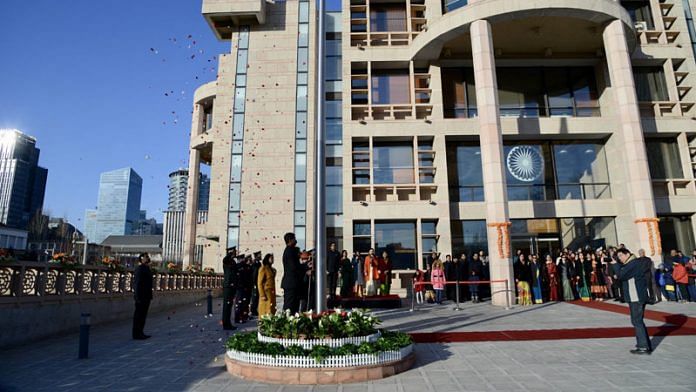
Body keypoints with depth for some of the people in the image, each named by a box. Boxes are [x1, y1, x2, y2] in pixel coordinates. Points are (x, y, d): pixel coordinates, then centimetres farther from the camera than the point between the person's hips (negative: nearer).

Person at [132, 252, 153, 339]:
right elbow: (137, 283, -19)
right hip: (141, 296, -9)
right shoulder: (140, 269, -14)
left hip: (146, 296, 9)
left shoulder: (147, 268, 15)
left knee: (143, 315, 14)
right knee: (138, 315, -2)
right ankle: (136, 334, 5)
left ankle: (140, 333, 22)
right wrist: (138, 297, -22)